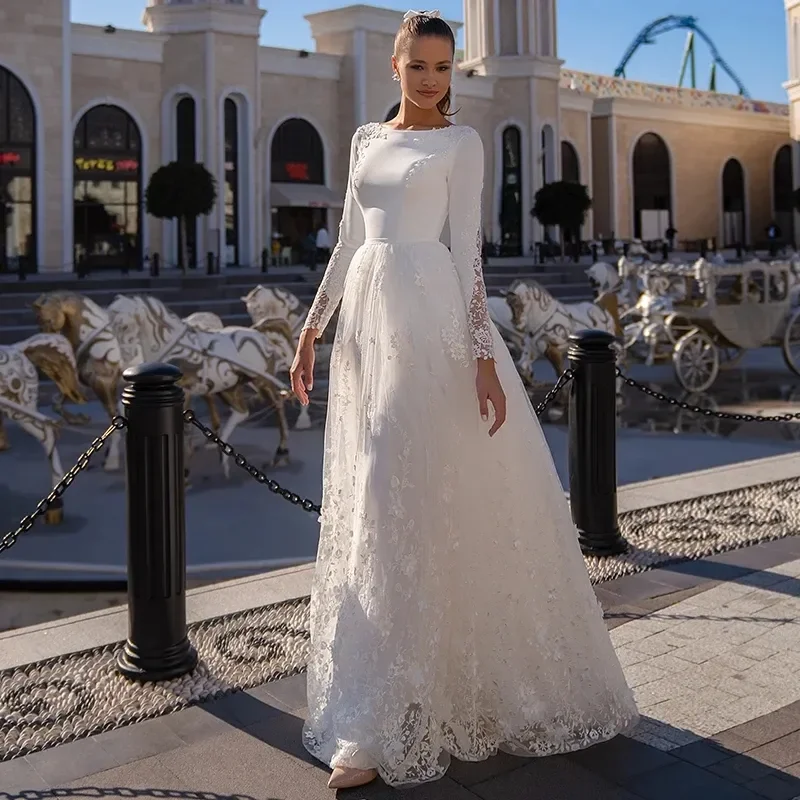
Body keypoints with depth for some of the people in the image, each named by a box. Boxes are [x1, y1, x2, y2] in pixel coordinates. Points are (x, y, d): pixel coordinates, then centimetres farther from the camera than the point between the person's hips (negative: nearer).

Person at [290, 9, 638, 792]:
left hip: (433, 322, -6)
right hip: (368, 321, 6)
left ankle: (379, 729, -3)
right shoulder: (367, 138, 17)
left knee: (405, 502, -10)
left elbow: (467, 248, -5)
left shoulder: (461, 142, 2)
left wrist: (484, 355, -14)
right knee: (369, 505, 8)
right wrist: (309, 331, 13)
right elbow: (347, 244, 18)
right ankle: (376, 707, 23)